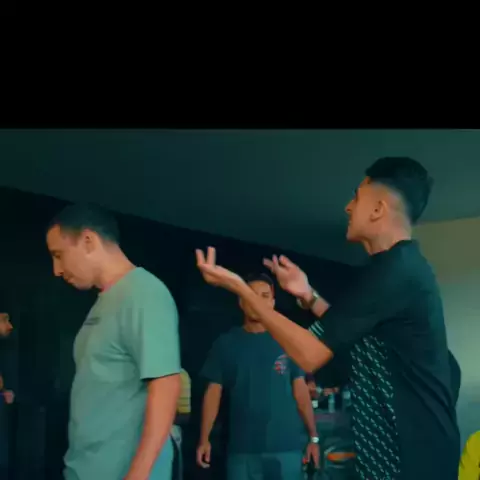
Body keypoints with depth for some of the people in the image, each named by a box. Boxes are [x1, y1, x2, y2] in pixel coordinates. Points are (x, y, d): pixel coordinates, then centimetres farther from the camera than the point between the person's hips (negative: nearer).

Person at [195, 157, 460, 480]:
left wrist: (239, 287, -13)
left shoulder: (391, 269, -20)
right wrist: (308, 295, 15)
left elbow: (310, 355, -20)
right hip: (412, 450, 10)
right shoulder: (407, 265, 12)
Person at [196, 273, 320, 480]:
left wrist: (313, 437, 1)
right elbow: (214, 392, 5)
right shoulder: (225, 343, 4)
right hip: (242, 447, 0)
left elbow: (300, 392, 6)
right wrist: (204, 439, -3)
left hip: (286, 446, 0)